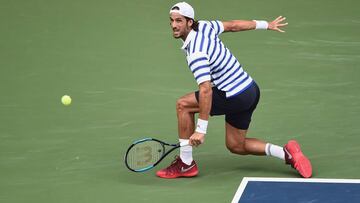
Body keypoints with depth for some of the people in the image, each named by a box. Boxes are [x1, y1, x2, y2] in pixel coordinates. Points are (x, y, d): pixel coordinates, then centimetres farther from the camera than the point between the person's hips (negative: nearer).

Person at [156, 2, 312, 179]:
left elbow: (206, 90, -32)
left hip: (236, 96, -10)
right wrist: (266, 25, 29)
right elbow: (233, 25, 15)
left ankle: (186, 164, -2)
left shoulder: (195, 54, -25)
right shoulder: (204, 26, 1)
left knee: (183, 105, -7)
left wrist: (201, 129, -30)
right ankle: (286, 153, 11)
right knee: (236, 146, 19)